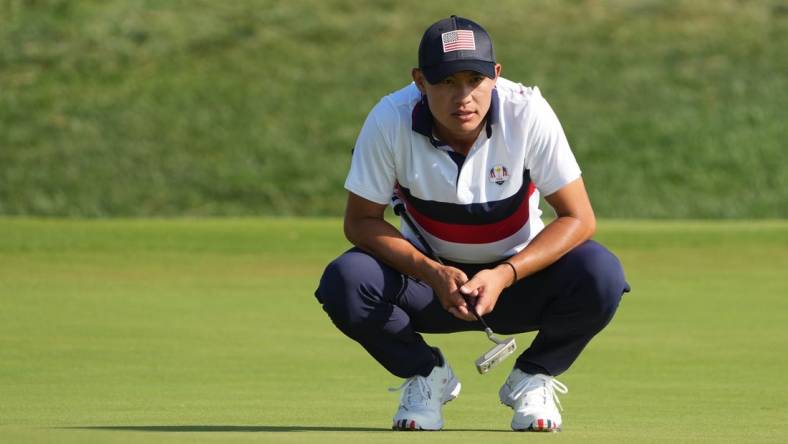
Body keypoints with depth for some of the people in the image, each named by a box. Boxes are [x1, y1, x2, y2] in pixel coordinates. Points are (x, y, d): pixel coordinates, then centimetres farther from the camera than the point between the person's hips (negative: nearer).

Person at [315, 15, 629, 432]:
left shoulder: (528, 113, -24)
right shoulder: (391, 121, -23)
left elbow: (578, 218, -21)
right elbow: (361, 221, -15)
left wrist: (504, 275, -35)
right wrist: (433, 274, -31)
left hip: (519, 271, -1)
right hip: (428, 274, 1)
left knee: (600, 275, -30)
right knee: (344, 283, -29)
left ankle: (532, 380, 0)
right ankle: (427, 375, 2)